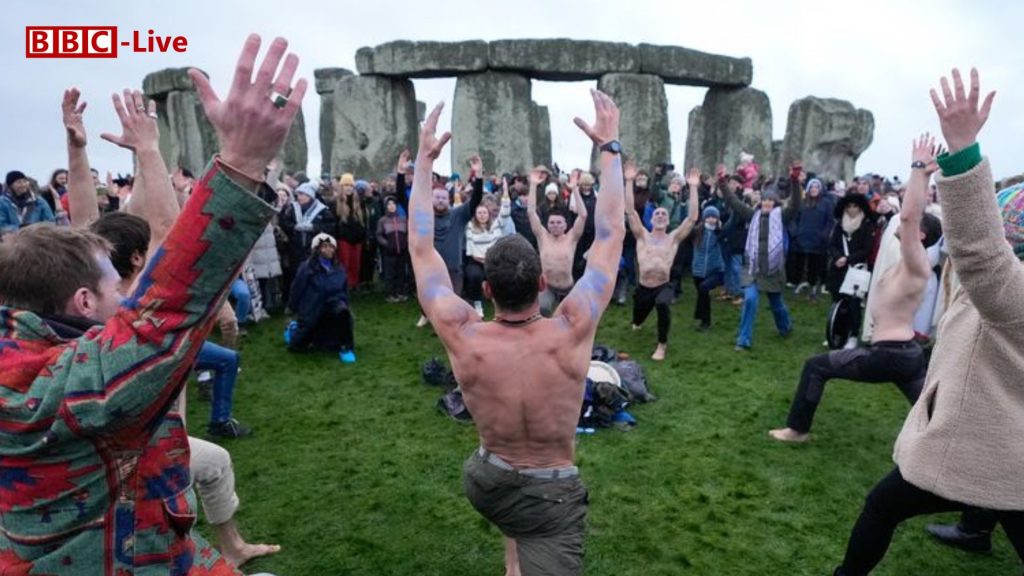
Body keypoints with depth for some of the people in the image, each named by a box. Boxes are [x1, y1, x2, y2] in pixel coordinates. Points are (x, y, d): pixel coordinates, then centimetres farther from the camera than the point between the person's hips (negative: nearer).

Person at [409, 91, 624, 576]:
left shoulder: (463, 337, -23)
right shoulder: (571, 332, -25)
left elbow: (420, 247, -12)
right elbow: (610, 234, -16)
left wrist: (424, 159, -6)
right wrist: (610, 147, -9)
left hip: (484, 483, 4)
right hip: (552, 497, -3)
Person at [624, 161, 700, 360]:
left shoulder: (674, 238, 1)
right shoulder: (642, 236, 1)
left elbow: (692, 217, -8)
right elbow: (630, 211, -8)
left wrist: (693, 187, -12)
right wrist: (629, 181, -14)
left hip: (663, 287, -2)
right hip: (643, 287, 2)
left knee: (663, 304, -37)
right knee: (637, 319, 22)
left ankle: (662, 344, -14)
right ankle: (638, 323, 66)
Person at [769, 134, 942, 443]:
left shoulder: (917, 265, -15)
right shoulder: (912, 264, 10)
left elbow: (909, 216, -30)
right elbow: (914, 216, 21)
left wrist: (920, 168, -26)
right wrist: (924, 174, 16)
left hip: (887, 355, -9)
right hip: (908, 353, 9)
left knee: (815, 367, 3)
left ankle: (797, 429, 12)